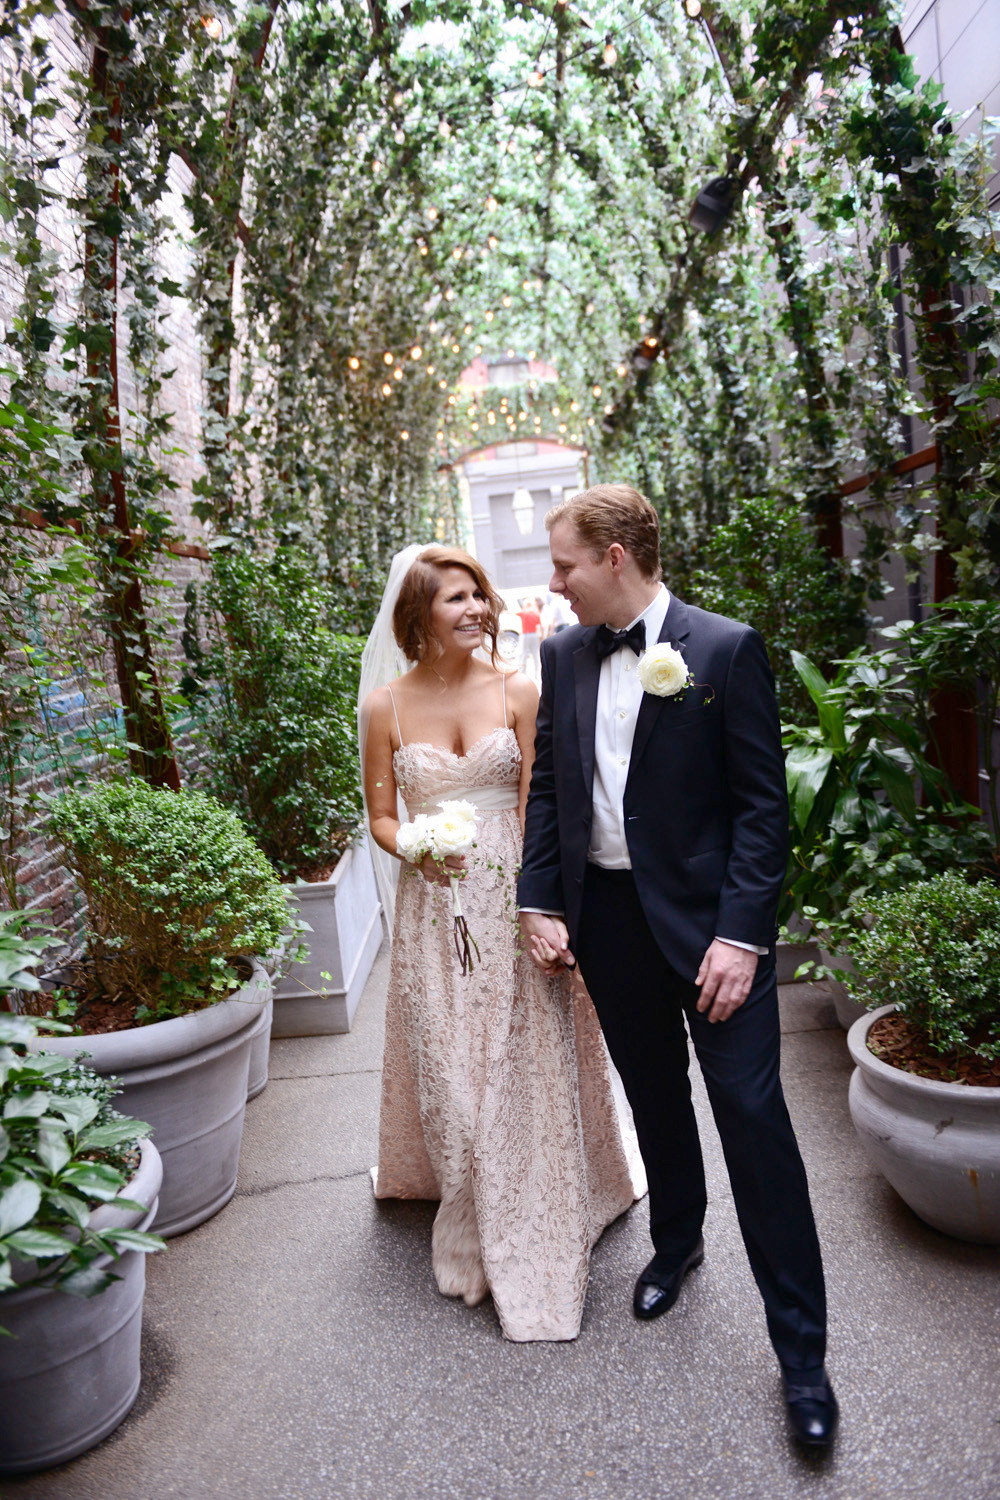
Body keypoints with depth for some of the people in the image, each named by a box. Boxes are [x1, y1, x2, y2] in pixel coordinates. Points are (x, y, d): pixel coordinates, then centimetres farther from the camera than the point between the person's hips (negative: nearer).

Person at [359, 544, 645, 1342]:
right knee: (449, 1069, 10)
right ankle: (478, 1230, 33)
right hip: (436, 908, 1)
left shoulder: (518, 691, -3)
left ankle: (540, 1228, 34)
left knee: (527, 1064, 9)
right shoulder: (387, 706, -1)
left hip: (513, 900, 0)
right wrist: (416, 849, -16)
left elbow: (539, 806, -5)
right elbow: (381, 817, 5)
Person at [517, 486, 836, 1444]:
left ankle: (800, 1347, 18)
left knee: (753, 1118, 1)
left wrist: (740, 935, -17)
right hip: (604, 916, 5)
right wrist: (539, 903, 2)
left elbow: (761, 803, -11)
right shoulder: (563, 655, 5)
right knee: (654, 1098, 21)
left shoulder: (726, 649, -10)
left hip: (708, 920, -4)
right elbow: (547, 784, 8)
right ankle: (676, 1240, 46)